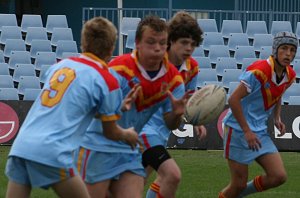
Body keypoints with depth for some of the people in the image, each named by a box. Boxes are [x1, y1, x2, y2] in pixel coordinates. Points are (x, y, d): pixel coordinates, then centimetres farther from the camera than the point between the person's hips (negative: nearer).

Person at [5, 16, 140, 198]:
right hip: (52, 153, -5)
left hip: (21, 145, 5)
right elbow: (111, 132, 13)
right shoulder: (108, 82, 1)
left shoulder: (60, 65, 18)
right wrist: (127, 135, 36)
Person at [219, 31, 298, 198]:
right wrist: (247, 131, -22)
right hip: (239, 130, -7)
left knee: (279, 176, -4)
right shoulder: (259, 71, -21)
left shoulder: (289, 76, 3)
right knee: (239, 183, -4)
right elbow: (234, 99, -22)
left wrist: (277, 118, 7)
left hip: (260, 132, 7)